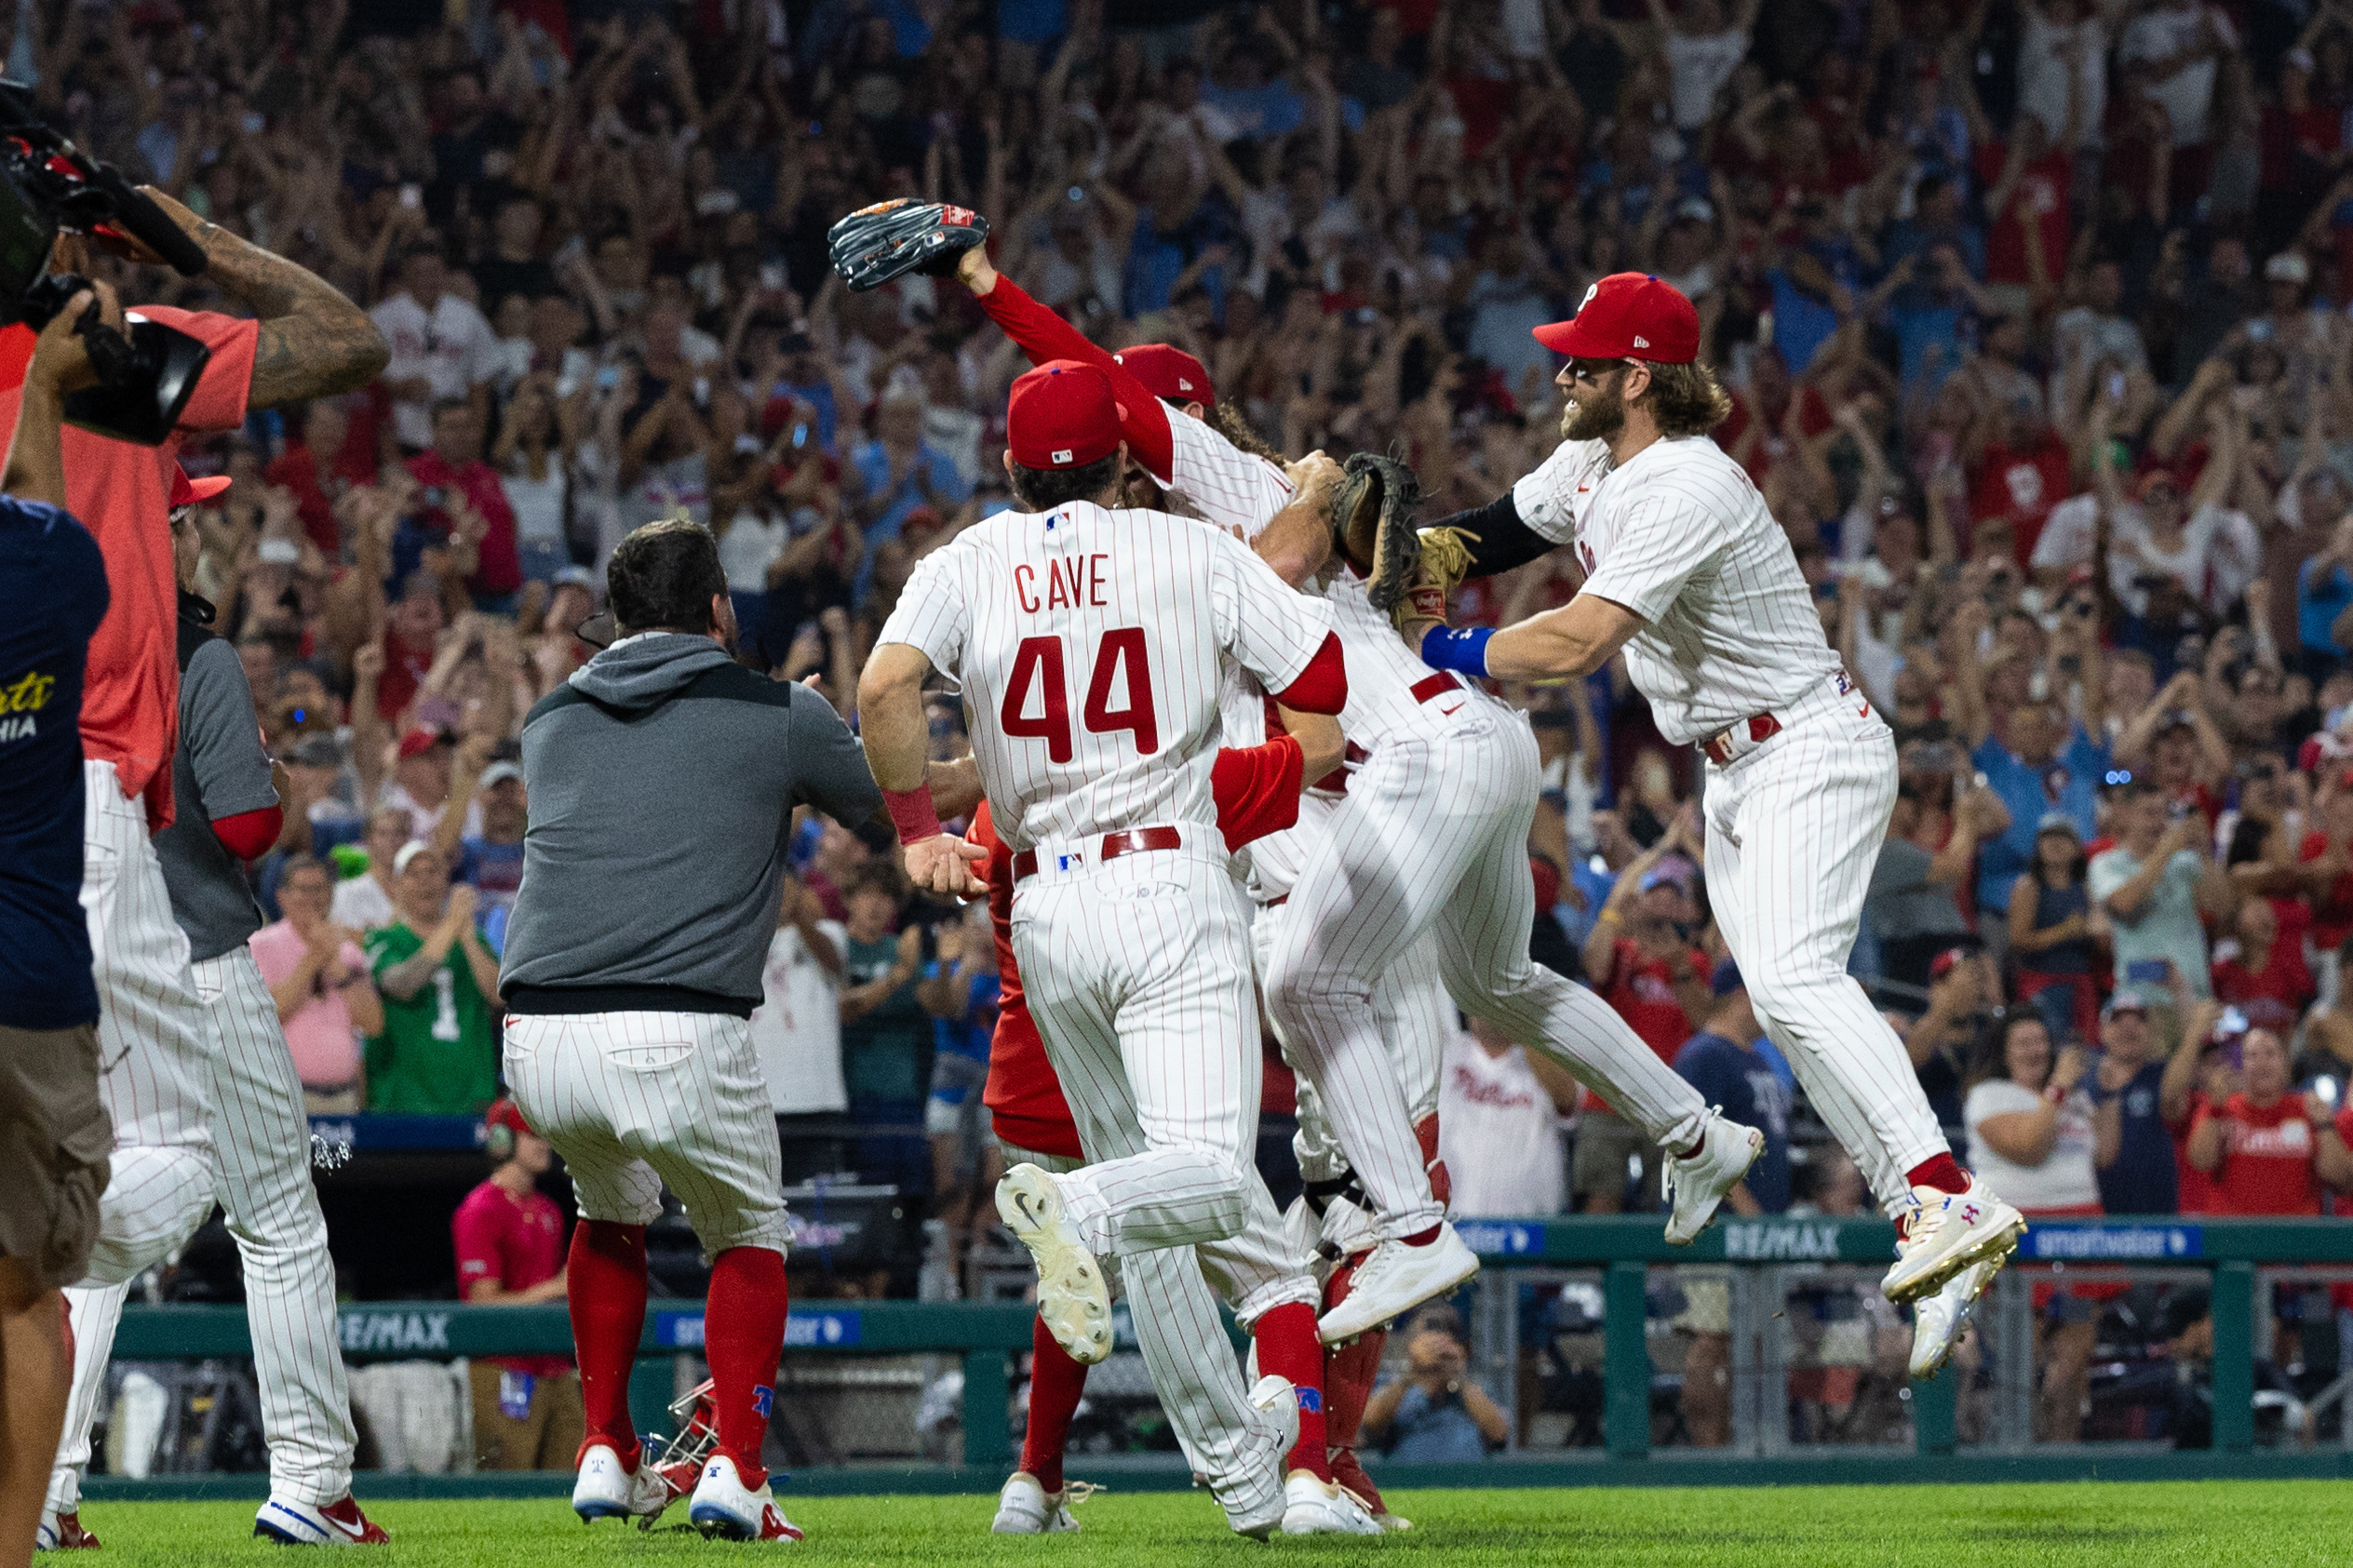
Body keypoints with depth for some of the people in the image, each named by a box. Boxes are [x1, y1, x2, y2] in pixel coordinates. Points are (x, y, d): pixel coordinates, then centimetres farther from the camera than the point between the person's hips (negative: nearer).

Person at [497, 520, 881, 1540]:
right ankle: (735, 1469, 3)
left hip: (537, 1044, 4)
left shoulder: (550, 720, 20)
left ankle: (607, 1457, 26)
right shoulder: (779, 717, 8)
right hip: (680, 1036, -4)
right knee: (748, 1235, 21)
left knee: (613, 1213, 33)